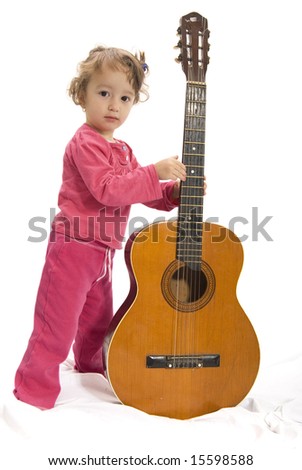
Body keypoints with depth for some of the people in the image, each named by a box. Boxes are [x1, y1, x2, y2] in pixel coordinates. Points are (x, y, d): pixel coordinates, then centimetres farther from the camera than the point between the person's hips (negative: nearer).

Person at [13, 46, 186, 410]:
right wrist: (155, 173, -30)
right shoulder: (85, 142, -16)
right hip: (74, 247, -9)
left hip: (101, 251, 10)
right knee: (56, 328, -3)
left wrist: (175, 192, -2)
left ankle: (91, 376, 46)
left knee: (97, 322, 24)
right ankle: (33, 396, 11)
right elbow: (107, 189, -28)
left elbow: (142, 192, 16)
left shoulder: (122, 150, 14)